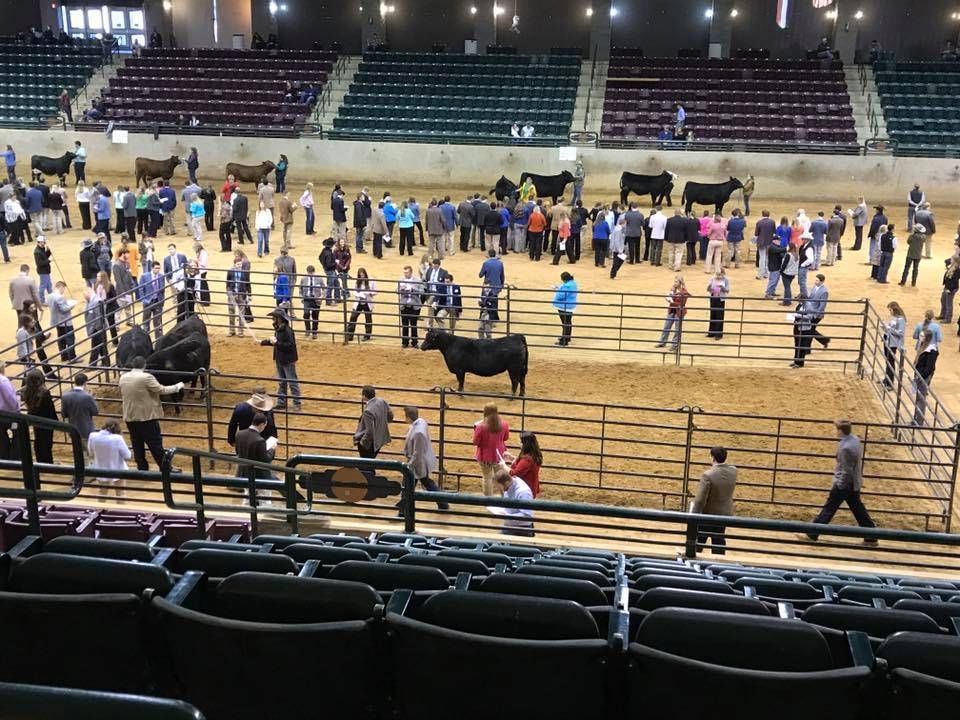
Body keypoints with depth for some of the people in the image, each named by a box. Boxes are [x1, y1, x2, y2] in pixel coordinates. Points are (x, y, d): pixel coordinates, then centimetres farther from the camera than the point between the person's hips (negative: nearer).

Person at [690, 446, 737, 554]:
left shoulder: (708, 475, -28)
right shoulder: (733, 471, -10)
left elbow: (700, 500, -24)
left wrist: (694, 516, -12)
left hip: (707, 515, -5)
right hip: (725, 514, 5)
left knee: (699, 541, 13)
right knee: (719, 541, 19)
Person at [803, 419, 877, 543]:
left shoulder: (845, 447, -26)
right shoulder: (855, 439, 1)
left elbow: (846, 471, -23)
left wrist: (839, 486, -14)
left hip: (844, 484, -9)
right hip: (855, 483, 9)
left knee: (828, 509, 1)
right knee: (858, 510, 16)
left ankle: (812, 534, 9)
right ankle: (871, 537, 21)